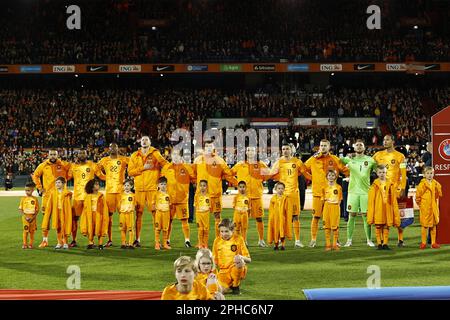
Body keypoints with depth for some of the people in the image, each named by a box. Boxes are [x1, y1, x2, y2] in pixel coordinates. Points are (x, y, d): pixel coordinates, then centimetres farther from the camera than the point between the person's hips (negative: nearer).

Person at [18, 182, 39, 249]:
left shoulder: (35, 199, 0)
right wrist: (25, 216, -10)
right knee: (25, 230, -4)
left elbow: (37, 210, 1)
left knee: (32, 231, 4)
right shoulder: (23, 198, 1)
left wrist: (33, 217, -11)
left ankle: (30, 244, 12)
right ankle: (24, 244, 0)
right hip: (25, 217, 0)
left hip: (32, 217, 0)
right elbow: (20, 209, 2)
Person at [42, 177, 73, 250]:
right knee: (58, 228, 7)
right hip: (56, 212, 3)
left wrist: (69, 215, -9)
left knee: (64, 227, 0)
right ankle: (59, 243, 16)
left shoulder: (67, 193, -4)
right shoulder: (53, 193, 4)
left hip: (64, 212, -3)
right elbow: (49, 204, 6)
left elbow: (69, 205, -4)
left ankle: (65, 242, 12)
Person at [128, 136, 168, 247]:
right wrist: (143, 168, -6)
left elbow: (165, 164, 8)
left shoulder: (155, 154, 7)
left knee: (155, 213, -6)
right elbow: (130, 171, 4)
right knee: (138, 213, 2)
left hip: (152, 187, -2)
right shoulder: (135, 156, 12)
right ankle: (137, 239, 8)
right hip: (139, 188, 2)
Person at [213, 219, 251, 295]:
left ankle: (236, 286, -12)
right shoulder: (217, 241, 6)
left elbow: (249, 260, -3)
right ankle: (229, 285, 12)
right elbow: (215, 260, 15)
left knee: (239, 260, -37)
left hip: (237, 269, -2)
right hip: (223, 271, 2)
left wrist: (241, 257, -25)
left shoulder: (238, 239, -2)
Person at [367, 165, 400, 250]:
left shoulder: (390, 184, 3)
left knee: (386, 227, 6)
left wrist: (396, 213, 3)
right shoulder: (374, 185, -1)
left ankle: (385, 243, 12)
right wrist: (370, 214, -5)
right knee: (378, 226, 3)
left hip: (387, 209, 1)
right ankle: (379, 244, 10)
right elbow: (371, 200, 0)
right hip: (378, 209, -1)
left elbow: (394, 200, 6)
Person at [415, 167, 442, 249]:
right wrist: (420, 204, 0)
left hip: (434, 207, 4)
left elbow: (439, 195, 17)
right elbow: (418, 196, -4)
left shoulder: (436, 184, 4)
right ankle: (423, 243, 8)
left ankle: (433, 242, 14)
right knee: (425, 225, 0)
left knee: (434, 225, 8)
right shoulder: (422, 184, -8)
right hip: (425, 208, -4)